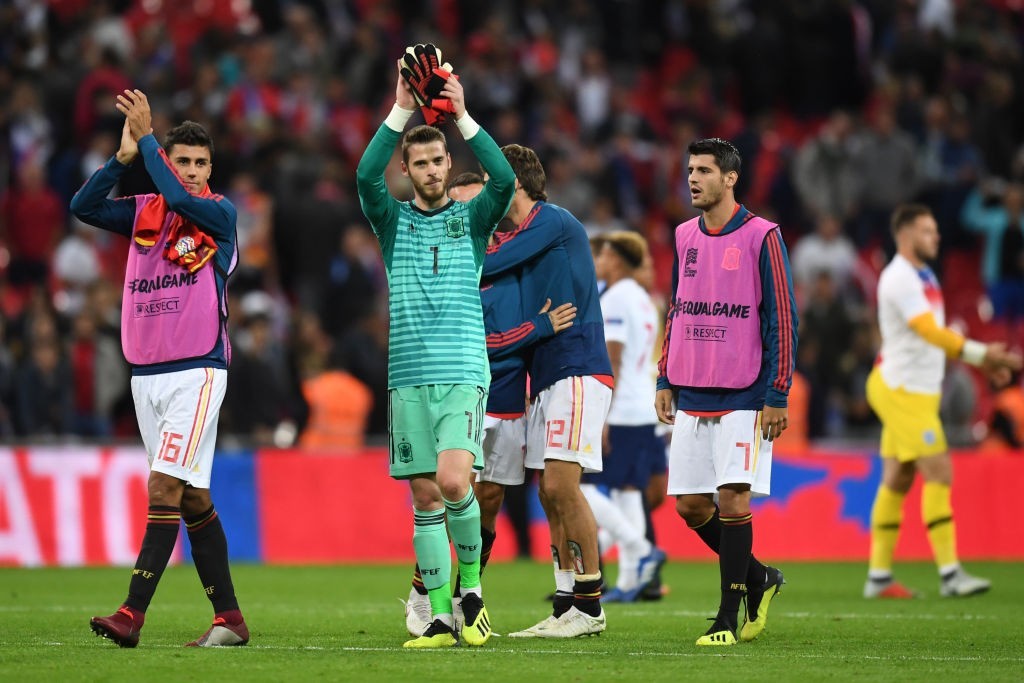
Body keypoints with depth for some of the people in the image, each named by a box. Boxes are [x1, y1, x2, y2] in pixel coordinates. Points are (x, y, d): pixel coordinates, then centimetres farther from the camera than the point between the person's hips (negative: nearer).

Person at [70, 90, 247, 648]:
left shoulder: (219, 214, -3)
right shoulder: (143, 211, 10)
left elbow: (180, 199, -22)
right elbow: (83, 207, -1)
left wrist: (146, 137, -16)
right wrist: (124, 156, -12)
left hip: (197, 371, -6)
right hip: (146, 373, 6)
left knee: (165, 486, -15)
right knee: (192, 498, 8)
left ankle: (132, 613, -21)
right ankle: (229, 619, 12)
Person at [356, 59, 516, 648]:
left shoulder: (471, 219, 9)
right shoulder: (393, 220, 10)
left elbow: (505, 179, -10)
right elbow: (366, 176, -9)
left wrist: (462, 116, -14)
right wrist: (401, 111, -15)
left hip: (464, 372, -2)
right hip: (409, 377, 2)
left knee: (454, 480, -20)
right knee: (425, 498, 1)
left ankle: (471, 583, 2)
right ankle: (441, 618, 5)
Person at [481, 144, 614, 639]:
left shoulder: (553, 221, -8)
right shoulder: (518, 237, 20)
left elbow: (487, 267, -12)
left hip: (577, 371, -10)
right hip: (545, 378, 10)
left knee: (561, 484, -14)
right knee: (550, 493, 6)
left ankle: (590, 606, -10)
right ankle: (566, 607, 9)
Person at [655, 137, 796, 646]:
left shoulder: (761, 237, -6)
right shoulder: (684, 237, 12)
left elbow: (781, 319, -6)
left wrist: (777, 395, -10)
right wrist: (664, 380, 15)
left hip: (744, 396, -6)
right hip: (691, 395, 6)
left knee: (732, 499, -10)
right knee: (690, 505, 4)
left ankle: (728, 618, -4)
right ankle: (759, 578, 25)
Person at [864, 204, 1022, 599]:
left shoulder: (923, 276, 16)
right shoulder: (899, 279, -16)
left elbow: (933, 335, 23)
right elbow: (929, 331, -28)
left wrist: (982, 360, 15)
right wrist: (980, 353, -35)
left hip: (918, 393, 10)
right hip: (901, 391, -10)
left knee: (897, 480, 8)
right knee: (938, 473, -13)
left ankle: (879, 577, 10)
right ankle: (949, 574, -15)